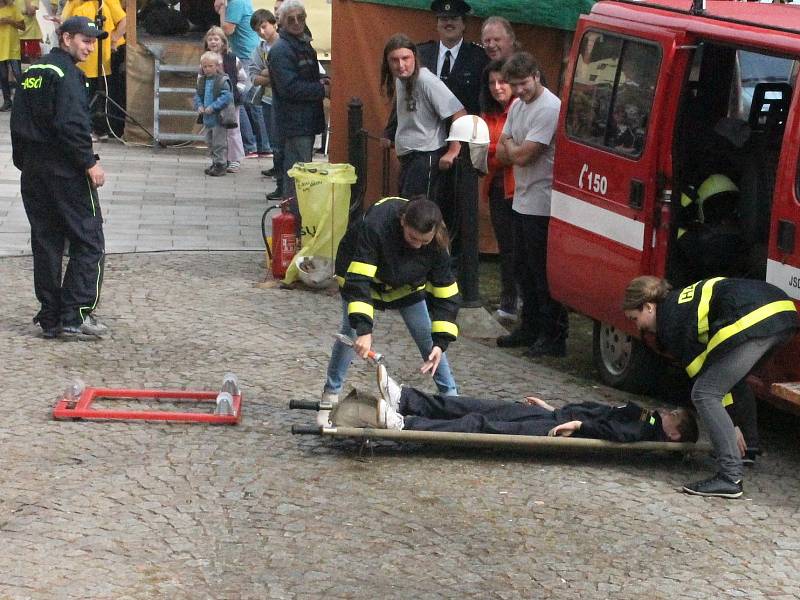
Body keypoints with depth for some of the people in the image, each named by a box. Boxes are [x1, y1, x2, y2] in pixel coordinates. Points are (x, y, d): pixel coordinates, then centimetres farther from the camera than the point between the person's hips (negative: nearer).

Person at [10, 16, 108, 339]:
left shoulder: (32, 72, 13)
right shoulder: (67, 73, -13)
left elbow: (18, 122, 16)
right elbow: (71, 125, -22)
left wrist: (24, 161, 18)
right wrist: (90, 163, -16)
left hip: (33, 170, 8)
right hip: (66, 170, -8)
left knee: (45, 242, 11)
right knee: (88, 241, -2)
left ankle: (50, 318, 13)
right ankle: (76, 315, -8)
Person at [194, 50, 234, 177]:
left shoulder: (222, 80, -13)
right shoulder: (202, 80, 9)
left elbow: (227, 97, -20)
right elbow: (198, 95, 15)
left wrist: (213, 107, -24)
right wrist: (199, 106, -5)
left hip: (219, 118, -8)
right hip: (207, 119, 8)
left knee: (219, 142, -3)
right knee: (210, 142, 16)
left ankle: (221, 164, 5)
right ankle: (215, 163, 27)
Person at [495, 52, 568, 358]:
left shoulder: (550, 109, -18)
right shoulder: (517, 106, 12)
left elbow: (522, 155, -20)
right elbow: (502, 148, 14)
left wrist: (510, 147, 1)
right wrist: (516, 150, -6)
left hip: (542, 204, -10)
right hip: (521, 200, 10)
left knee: (544, 273, -5)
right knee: (523, 268, 17)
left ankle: (554, 337, 0)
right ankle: (530, 328, 28)